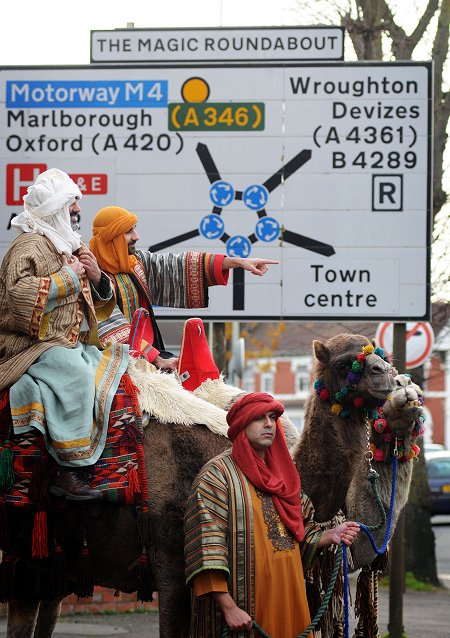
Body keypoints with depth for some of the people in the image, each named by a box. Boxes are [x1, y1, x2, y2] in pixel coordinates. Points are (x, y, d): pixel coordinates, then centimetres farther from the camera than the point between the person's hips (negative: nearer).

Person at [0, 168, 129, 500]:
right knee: (76, 373, -32)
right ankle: (70, 473, -36)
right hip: (35, 346, -9)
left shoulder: (72, 246, 18)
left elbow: (103, 304, 25)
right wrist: (68, 276, -17)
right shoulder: (29, 246, -8)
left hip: (74, 344, 9)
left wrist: (97, 277, 2)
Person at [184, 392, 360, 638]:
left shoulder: (281, 475, 17)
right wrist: (228, 607, -23)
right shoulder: (217, 474, -7)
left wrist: (330, 535, 3)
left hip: (288, 602, 7)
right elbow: (207, 543, -16)